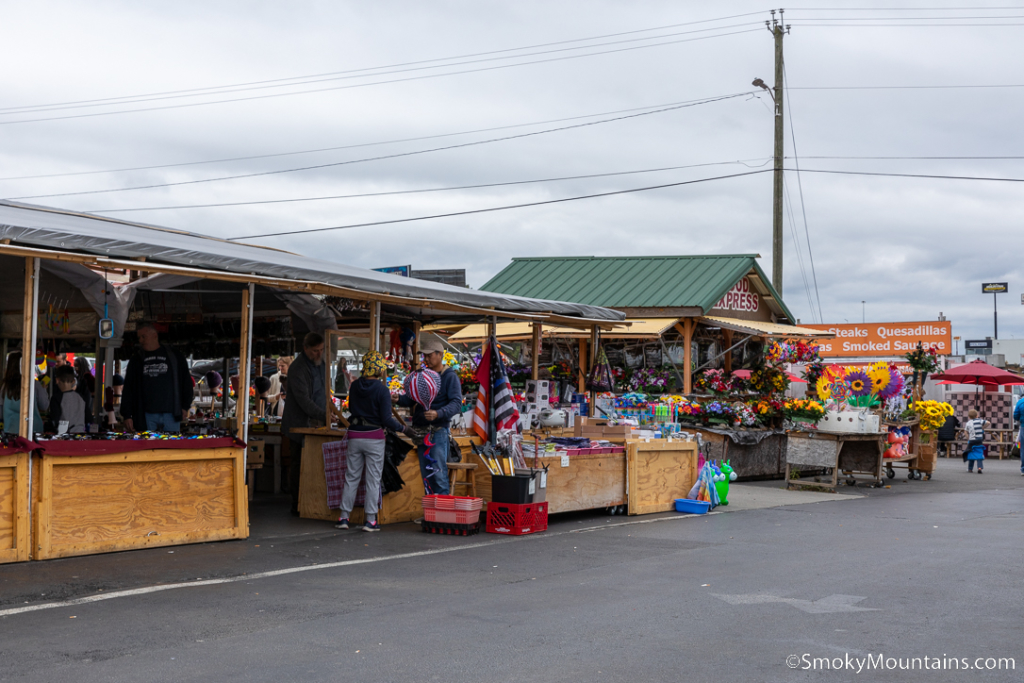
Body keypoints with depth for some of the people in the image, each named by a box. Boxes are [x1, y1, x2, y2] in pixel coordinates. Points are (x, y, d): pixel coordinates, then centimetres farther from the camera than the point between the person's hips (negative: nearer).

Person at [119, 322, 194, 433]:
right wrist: (127, 415, 1)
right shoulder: (136, 360, 12)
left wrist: (185, 407, 4)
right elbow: (127, 389, 10)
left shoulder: (175, 357, 8)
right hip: (146, 417, 1)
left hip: (171, 415, -1)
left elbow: (186, 382, 12)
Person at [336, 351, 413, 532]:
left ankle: (344, 517, 13)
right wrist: (403, 428, -2)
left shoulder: (355, 386, 2)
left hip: (355, 435, 4)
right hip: (374, 437, -4)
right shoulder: (382, 391, -13)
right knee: (373, 479, 3)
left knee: (351, 477, 12)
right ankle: (370, 520, 4)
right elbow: (386, 420, -15)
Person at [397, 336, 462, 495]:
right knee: (425, 473, 10)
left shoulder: (450, 376, -4)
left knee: (439, 472, -11)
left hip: (439, 430, -7)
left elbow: (457, 404, -15)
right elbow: (411, 399, 16)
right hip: (421, 430, 7)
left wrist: (438, 413, -32)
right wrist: (398, 399, -7)